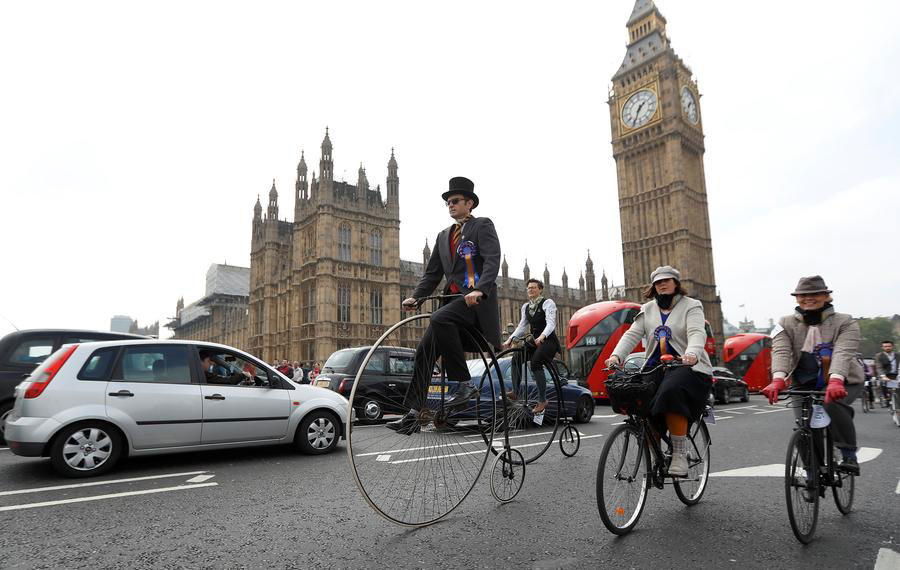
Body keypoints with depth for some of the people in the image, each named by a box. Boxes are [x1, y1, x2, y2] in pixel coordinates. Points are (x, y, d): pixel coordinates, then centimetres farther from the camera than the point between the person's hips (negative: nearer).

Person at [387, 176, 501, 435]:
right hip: (453, 300, 7)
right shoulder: (443, 236, 23)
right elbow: (433, 273, 20)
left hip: (477, 299, -7)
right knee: (425, 350, -5)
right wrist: (415, 297, 3)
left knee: (439, 319, -34)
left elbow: (492, 261, -11)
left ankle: (464, 383, -21)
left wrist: (479, 290, -28)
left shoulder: (483, 226, 4)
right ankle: (414, 413, 0)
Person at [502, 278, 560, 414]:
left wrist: (542, 336, -37)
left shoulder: (548, 303, -4)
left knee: (535, 362, -28)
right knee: (516, 358, -17)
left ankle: (542, 400, -22)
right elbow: (522, 326, 13)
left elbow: (551, 323, -18)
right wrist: (510, 339, -4)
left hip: (548, 340, -6)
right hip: (534, 340, 6)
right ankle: (516, 391, -21)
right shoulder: (525, 307, 15)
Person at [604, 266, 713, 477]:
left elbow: (697, 333, -14)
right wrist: (616, 355, -13)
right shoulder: (647, 309, 17)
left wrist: (692, 354, -36)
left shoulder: (691, 306, 4)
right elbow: (632, 334, 5)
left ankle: (679, 454, -22)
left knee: (671, 394, -35)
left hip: (687, 367, -4)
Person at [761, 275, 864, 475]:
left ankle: (849, 456, -14)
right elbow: (781, 351, -17)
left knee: (832, 405, -32)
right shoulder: (786, 324, 0)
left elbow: (843, 353, -23)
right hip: (804, 385, 2)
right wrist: (778, 379, -37)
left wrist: (835, 381, -42)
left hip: (843, 383, -2)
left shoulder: (845, 322, -5)